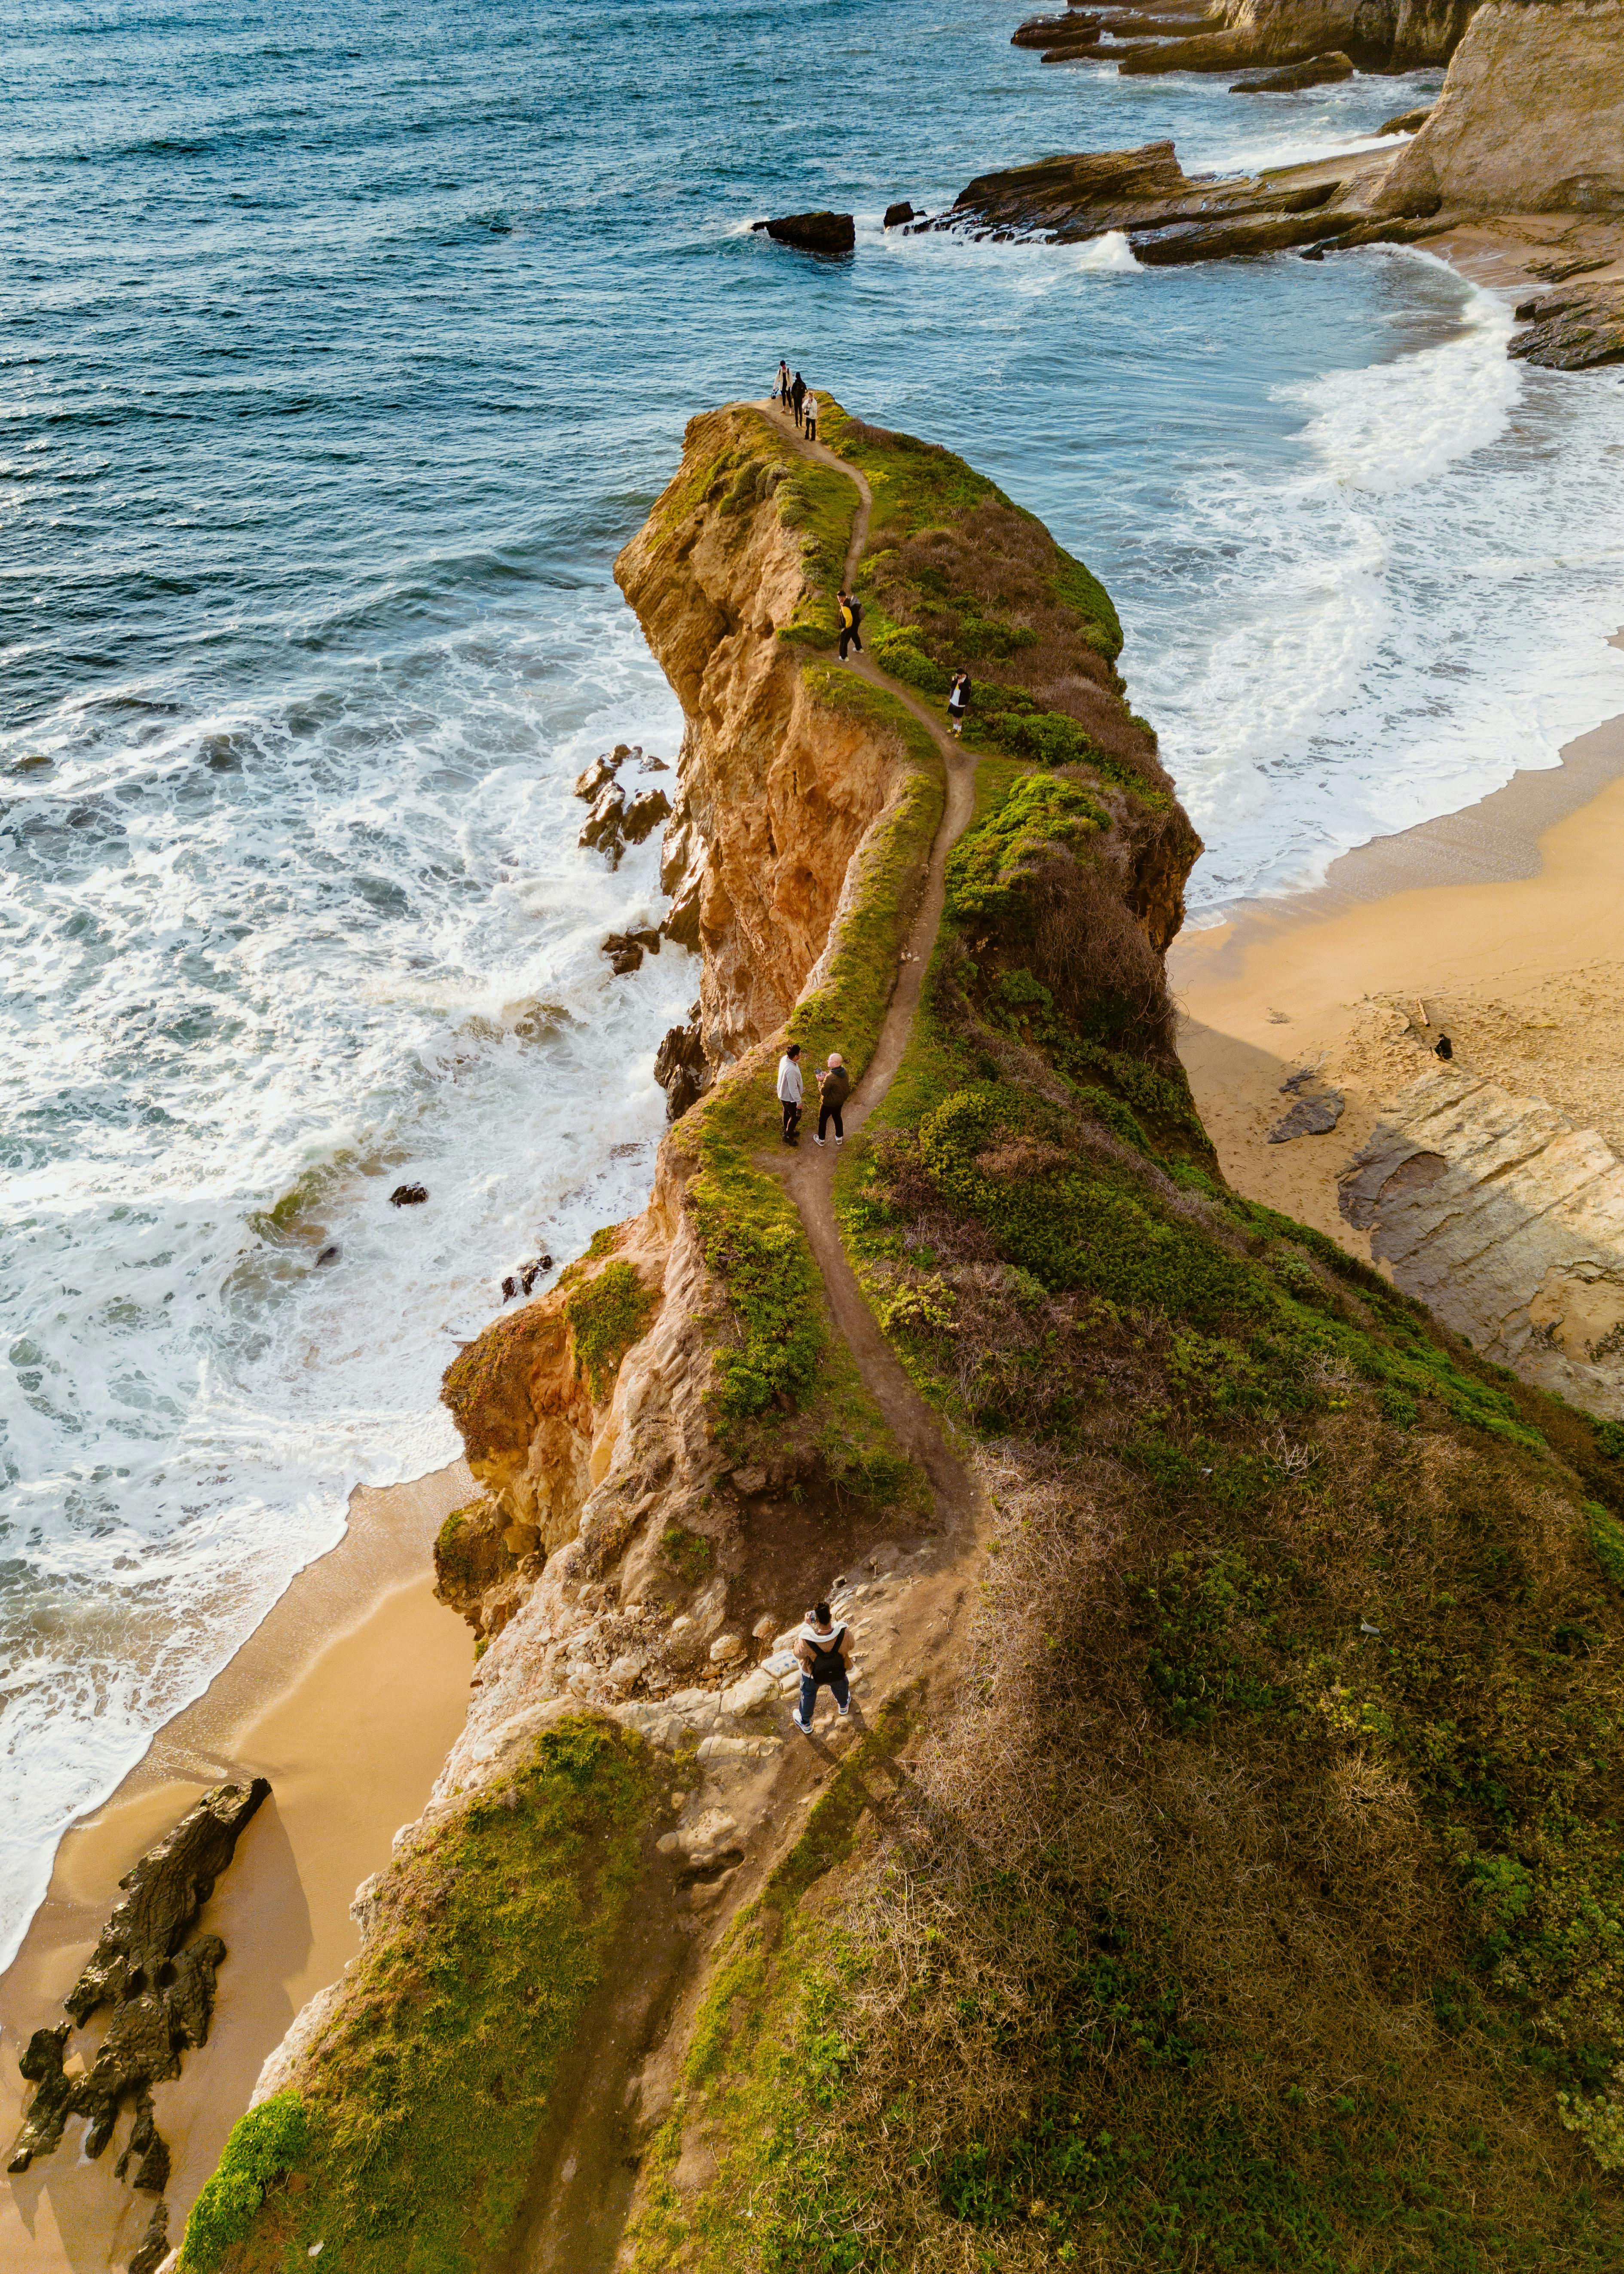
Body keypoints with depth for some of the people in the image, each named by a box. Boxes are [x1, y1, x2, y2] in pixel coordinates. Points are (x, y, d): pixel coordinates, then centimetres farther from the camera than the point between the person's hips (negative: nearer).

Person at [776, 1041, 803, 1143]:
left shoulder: (785, 1058, -14)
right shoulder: (791, 1070, -42)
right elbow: (793, 1088, -31)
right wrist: (798, 1102, -18)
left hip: (783, 1094, 9)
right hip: (790, 1098, -9)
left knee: (787, 1113, 29)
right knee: (795, 1116, 13)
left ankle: (788, 1131, 50)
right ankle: (788, 1136, 30)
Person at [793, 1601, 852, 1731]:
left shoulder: (807, 1641, -43)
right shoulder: (843, 1634, -39)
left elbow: (798, 1654, -18)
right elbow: (850, 1645, -13)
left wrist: (805, 1624, -19)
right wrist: (833, 1622, -11)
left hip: (813, 1676, -1)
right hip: (838, 1671, 1)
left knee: (808, 1694, 32)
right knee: (840, 1685, 37)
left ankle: (805, 1723, 57)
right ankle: (844, 1706, 69)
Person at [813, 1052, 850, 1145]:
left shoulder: (830, 1078, -37)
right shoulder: (844, 1072, -13)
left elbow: (823, 1092, -27)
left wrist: (821, 1081, -13)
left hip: (828, 1104, -7)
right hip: (840, 1102, 7)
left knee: (822, 1120, 18)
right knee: (837, 1118, 29)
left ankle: (821, 1140, 36)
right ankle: (839, 1138, 45)